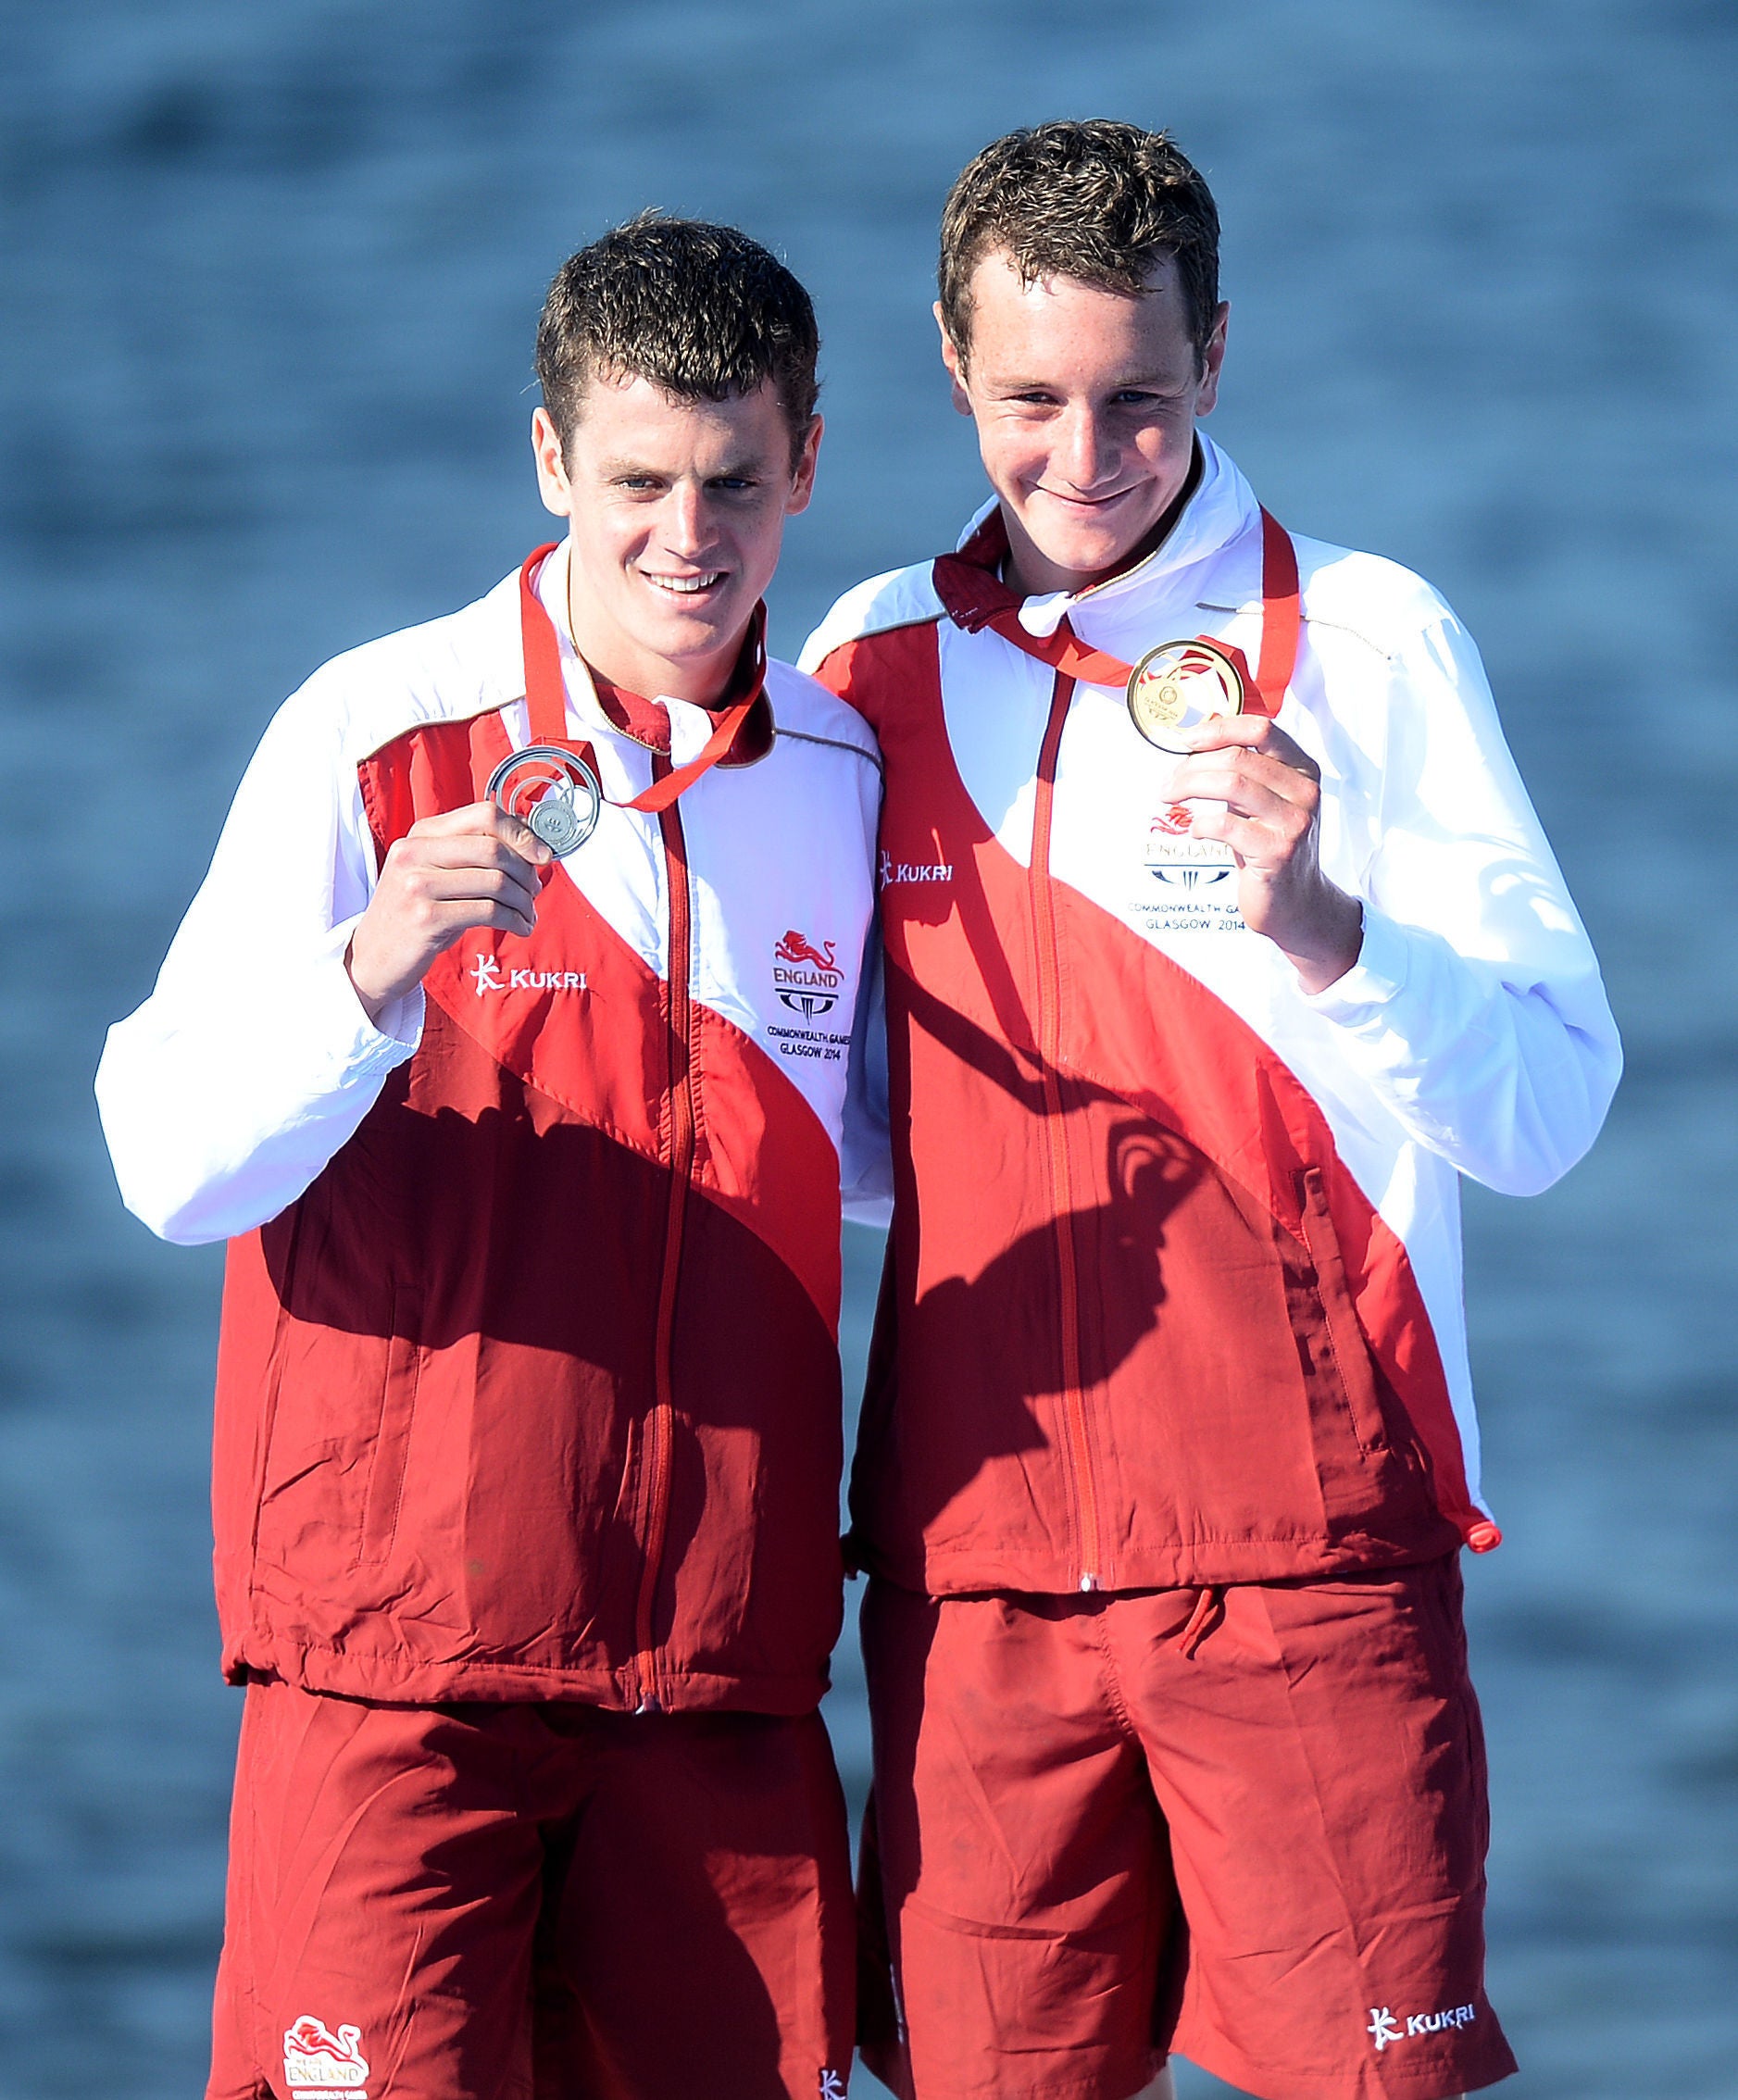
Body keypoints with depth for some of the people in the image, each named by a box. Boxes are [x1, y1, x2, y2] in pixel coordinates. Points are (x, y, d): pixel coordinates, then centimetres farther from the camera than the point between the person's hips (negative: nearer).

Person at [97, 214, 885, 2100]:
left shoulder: (850, 781, 9)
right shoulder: (375, 738, -5)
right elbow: (173, 1168, -11)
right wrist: (372, 970, -27)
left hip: (722, 1659, 4)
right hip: (401, 1649, -4)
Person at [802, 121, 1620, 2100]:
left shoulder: (1367, 639, 1)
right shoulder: (871, 663, 11)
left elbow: (1543, 1112, -6)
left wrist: (1320, 928, -21)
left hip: (1305, 1551, -3)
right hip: (976, 1548, 3)